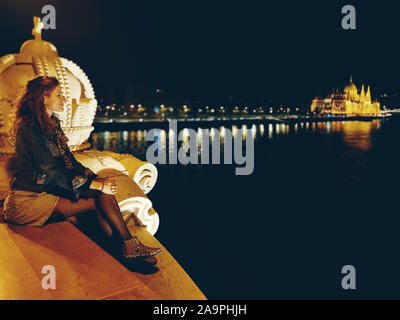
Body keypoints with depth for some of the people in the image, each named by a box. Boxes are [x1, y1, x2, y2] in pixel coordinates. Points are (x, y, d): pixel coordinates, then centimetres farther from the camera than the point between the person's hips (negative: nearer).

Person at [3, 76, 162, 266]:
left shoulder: (53, 123, 12)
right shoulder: (27, 127, -17)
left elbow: (68, 160, 14)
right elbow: (51, 170, -21)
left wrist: (95, 178, -2)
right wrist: (94, 185, -21)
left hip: (50, 190, 8)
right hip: (27, 200, -7)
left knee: (104, 195, -17)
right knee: (98, 201, -19)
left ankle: (125, 250, -20)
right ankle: (129, 247, -6)